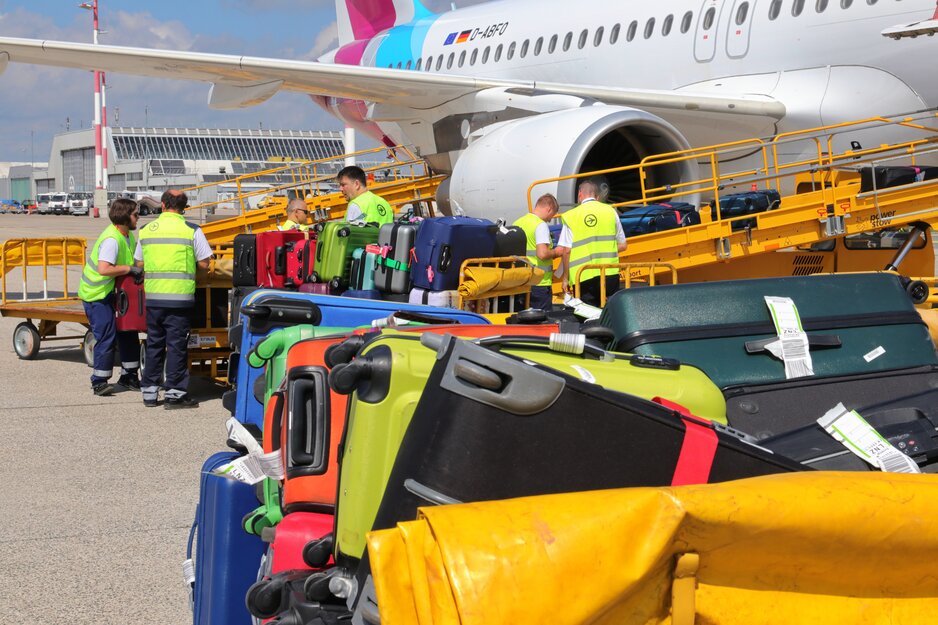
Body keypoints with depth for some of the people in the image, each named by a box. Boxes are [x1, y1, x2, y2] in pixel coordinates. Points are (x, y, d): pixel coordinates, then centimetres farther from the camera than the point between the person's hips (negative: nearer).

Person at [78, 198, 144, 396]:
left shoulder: (127, 236, 5)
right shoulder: (112, 239, -25)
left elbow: (135, 258, 21)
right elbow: (104, 269, -36)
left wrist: (141, 268, 3)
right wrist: (130, 269, -28)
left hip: (111, 291, 10)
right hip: (96, 294, -10)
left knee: (127, 332, 11)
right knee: (107, 336, -11)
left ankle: (129, 376, 22)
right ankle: (99, 382, -3)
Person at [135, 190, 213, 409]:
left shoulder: (147, 230, 7)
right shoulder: (191, 230, -5)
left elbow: (139, 263, 11)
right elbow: (204, 263, -4)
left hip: (153, 296, 4)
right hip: (180, 297, -4)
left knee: (154, 344, 13)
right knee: (177, 345, 1)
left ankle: (149, 392, 18)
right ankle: (175, 393, 3)